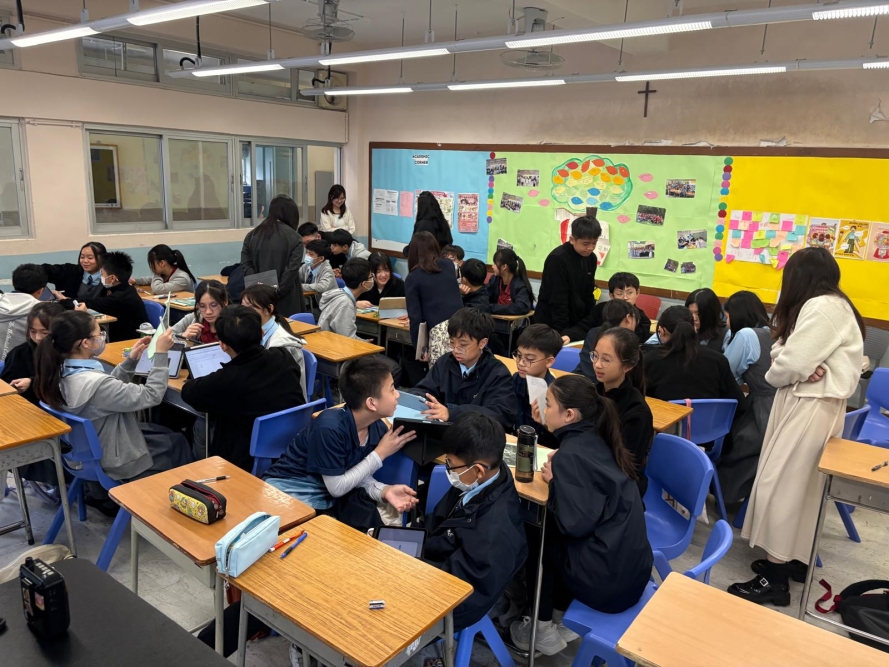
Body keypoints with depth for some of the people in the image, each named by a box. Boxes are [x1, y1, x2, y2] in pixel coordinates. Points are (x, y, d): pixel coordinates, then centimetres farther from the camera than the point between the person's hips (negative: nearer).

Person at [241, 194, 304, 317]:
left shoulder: (252, 235, 7)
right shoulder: (293, 238, -5)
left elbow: (245, 266, 1)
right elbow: (292, 269, -14)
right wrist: (278, 291, -12)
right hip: (286, 299, -4)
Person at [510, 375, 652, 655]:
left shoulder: (571, 454, -18)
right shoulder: (595, 440, 6)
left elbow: (574, 524, -24)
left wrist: (554, 481, -9)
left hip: (608, 578, -7)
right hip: (632, 567, 7)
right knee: (550, 529, 23)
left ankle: (543, 631, 27)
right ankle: (560, 618, 32)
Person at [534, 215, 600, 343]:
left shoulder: (591, 259, 2)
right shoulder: (557, 259, -20)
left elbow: (588, 295, 11)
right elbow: (557, 301, -20)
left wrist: (591, 322, 3)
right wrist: (563, 332, -19)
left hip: (577, 324, 7)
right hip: (551, 326, -7)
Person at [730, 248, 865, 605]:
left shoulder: (822, 307, -19)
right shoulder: (833, 305, 14)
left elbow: (789, 364, -23)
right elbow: (786, 352, 7)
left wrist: (772, 375, -2)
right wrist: (809, 370, -14)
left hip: (810, 407, -10)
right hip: (805, 401, 10)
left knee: (779, 484, -5)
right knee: (798, 484, 15)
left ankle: (774, 579, 2)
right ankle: (794, 558, 26)